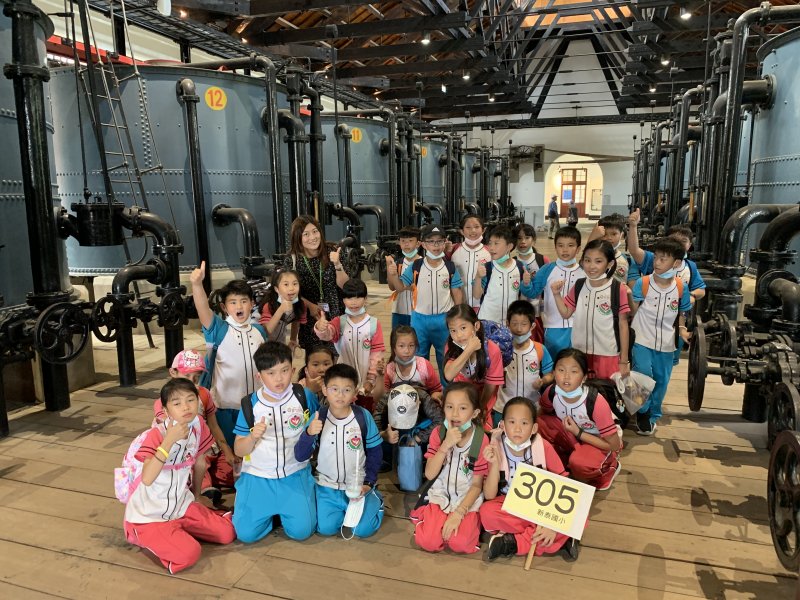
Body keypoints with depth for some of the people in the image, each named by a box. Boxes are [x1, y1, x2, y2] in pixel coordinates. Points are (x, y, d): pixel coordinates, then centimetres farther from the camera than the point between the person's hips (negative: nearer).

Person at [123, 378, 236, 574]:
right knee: (189, 554, -25)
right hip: (148, 516, -6)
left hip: (181, 506, 6)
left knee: (227, 533, -4)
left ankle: (178, 531, 15)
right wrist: (169, 440, -41)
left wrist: (196, 495, 20)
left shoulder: (198, 425, -8)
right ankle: (149, 538, 3)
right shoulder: (156, 434, -24)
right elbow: (147, 479, -38)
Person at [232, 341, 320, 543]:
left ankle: (282, 509, 20)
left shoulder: (304, 397, -7)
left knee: (301, 530, -12)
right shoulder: (250, 405, -6)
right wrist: (253, 437, -22)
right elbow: (239, 451, -4)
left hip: (295, 475, 0)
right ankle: (269, 510, 22)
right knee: (246, 534, -8)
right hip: (257, 477, 1)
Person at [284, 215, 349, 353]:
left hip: (334, 316, 1)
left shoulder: (330, 254, -2)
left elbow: (344, 285, -1)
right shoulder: (292, 260, -5)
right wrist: (310, 306, -15)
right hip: (309, 320, -1)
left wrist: (337, 264, -17)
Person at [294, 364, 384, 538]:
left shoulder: (363, 416, -12)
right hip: (327, 486, 1)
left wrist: (369, 482, -6)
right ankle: (346, 508, 21)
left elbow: (374, 451, 0)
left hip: (358, 485, -1)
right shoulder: (318, 418, -12)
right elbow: (300, 457, -14)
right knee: (326, 528, -10)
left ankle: (374, 499, 20)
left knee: (363, 529, -12)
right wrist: (309, 433, -32)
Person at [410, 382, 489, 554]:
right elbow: (429, 474, -14)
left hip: (467, 500, -1)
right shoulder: (438, 433, -6)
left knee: (460, 543, -23)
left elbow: (477, 485, -8)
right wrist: (446, 444, -25)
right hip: (439, 496, 1)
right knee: (427, 541, -19)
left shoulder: (481, 440, -13)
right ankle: (431, 519, 11)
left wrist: (458, 513, -18)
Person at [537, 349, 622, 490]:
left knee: (578, 463, -35)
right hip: (573, 435, 5)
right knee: (539, 423, -18)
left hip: (600, 443, -5)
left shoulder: (595, 402, -33)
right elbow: (543, 415, 6)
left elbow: (614, 445, -23)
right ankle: (563, 464, 3)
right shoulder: (551, 392, -19)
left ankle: (607, 468, 0)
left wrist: (579, 433, -25)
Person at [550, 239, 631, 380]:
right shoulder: (578, 286, -1)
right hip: (579, 352, 4)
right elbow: (566, 313, 8)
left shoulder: (618, 290, -12)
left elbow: (623, 325, -7)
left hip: (608, 355, -4)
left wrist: (624, 361, -4)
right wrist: (556, 294, -8)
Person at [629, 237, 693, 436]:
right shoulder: (643, 283, -10)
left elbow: (682, 313, 9)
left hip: (666, 343, 3)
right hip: (642, 340, -3)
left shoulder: (681, 287, -3)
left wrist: (682, 329, -7)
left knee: (661, 380, 13)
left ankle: (653, 415, 34)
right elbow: (632, 310, -6)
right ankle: (642, 412, 17)